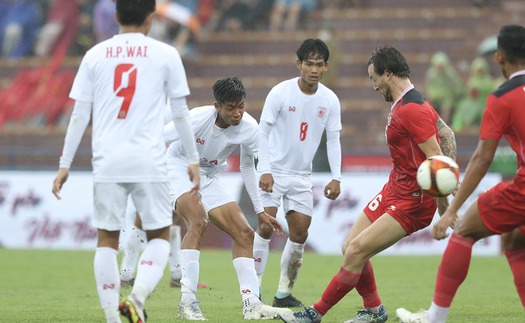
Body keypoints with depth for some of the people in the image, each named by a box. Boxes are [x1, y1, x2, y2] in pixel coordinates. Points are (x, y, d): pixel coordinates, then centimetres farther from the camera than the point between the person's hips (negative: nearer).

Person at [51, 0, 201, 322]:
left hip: (107, 162, 2)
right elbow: (180, 113, 6)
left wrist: (65, 165, 11)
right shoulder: (165, 54, 3)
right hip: (149, 162, -2)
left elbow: (79, 115, 7)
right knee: (160, 236, 8)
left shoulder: (95, 55, 8)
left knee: (107, 239, 9)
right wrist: (193, 160, 15)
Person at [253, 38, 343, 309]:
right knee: (266, 226, -13)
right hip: (273, 171, -4)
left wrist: (336, 177, -4)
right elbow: (263, 132, -9)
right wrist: (264, 171, -16)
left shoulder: (330, 100, -2)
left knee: (300, 233, 1)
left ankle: (284, 293, 12)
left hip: (301, 175, 4)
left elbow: (333, 140, 5)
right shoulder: (280, 92, -13)